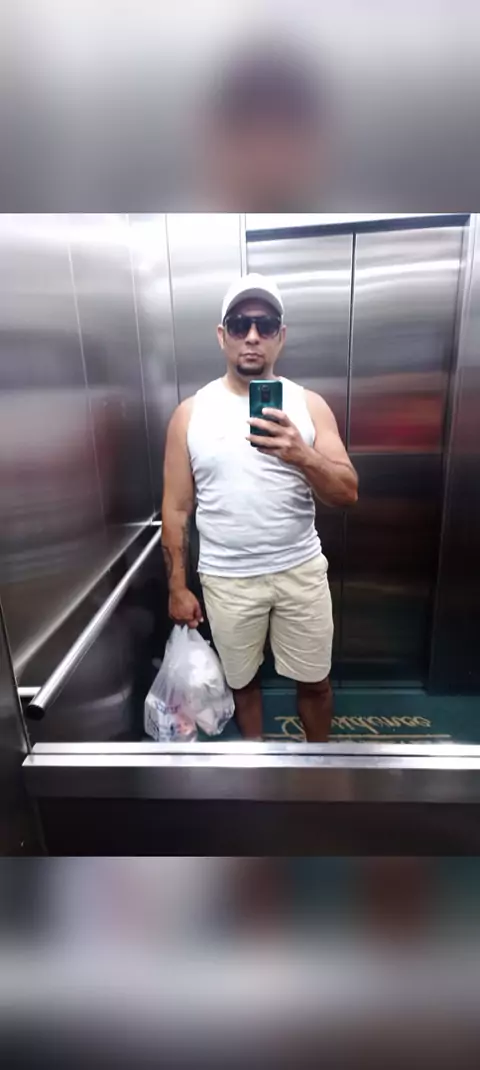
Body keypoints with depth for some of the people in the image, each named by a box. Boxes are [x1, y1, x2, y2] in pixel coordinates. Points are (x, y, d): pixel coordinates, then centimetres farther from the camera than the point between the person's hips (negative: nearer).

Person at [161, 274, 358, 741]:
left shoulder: (309, 405, -3)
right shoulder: (190, 413, -4)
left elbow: (348, 493, -10)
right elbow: (176, 508, -1)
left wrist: (302, 456, -30)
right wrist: (177, 586, -1)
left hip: (301, 571, 1)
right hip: (226, 578, 0)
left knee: (314, 681, 16)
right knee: (242, 680, 20)